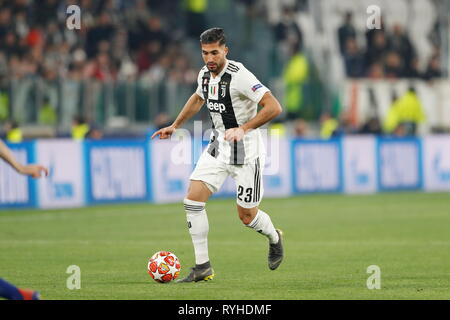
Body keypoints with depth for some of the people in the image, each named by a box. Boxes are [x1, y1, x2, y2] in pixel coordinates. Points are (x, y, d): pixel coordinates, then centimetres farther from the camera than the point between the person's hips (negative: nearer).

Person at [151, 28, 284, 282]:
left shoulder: (239, 75, -22)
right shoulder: (205, 74, 2)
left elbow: (274, 107, -26)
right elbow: (198, 98, 27)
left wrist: (243, 129, -32)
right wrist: (175, 126, 25)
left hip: (246, 152, -7)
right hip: (218, 147, 7)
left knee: (247, 215, 2)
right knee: (193, 200, -8)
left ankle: (275, 239, 37)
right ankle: (203, 267, -2)